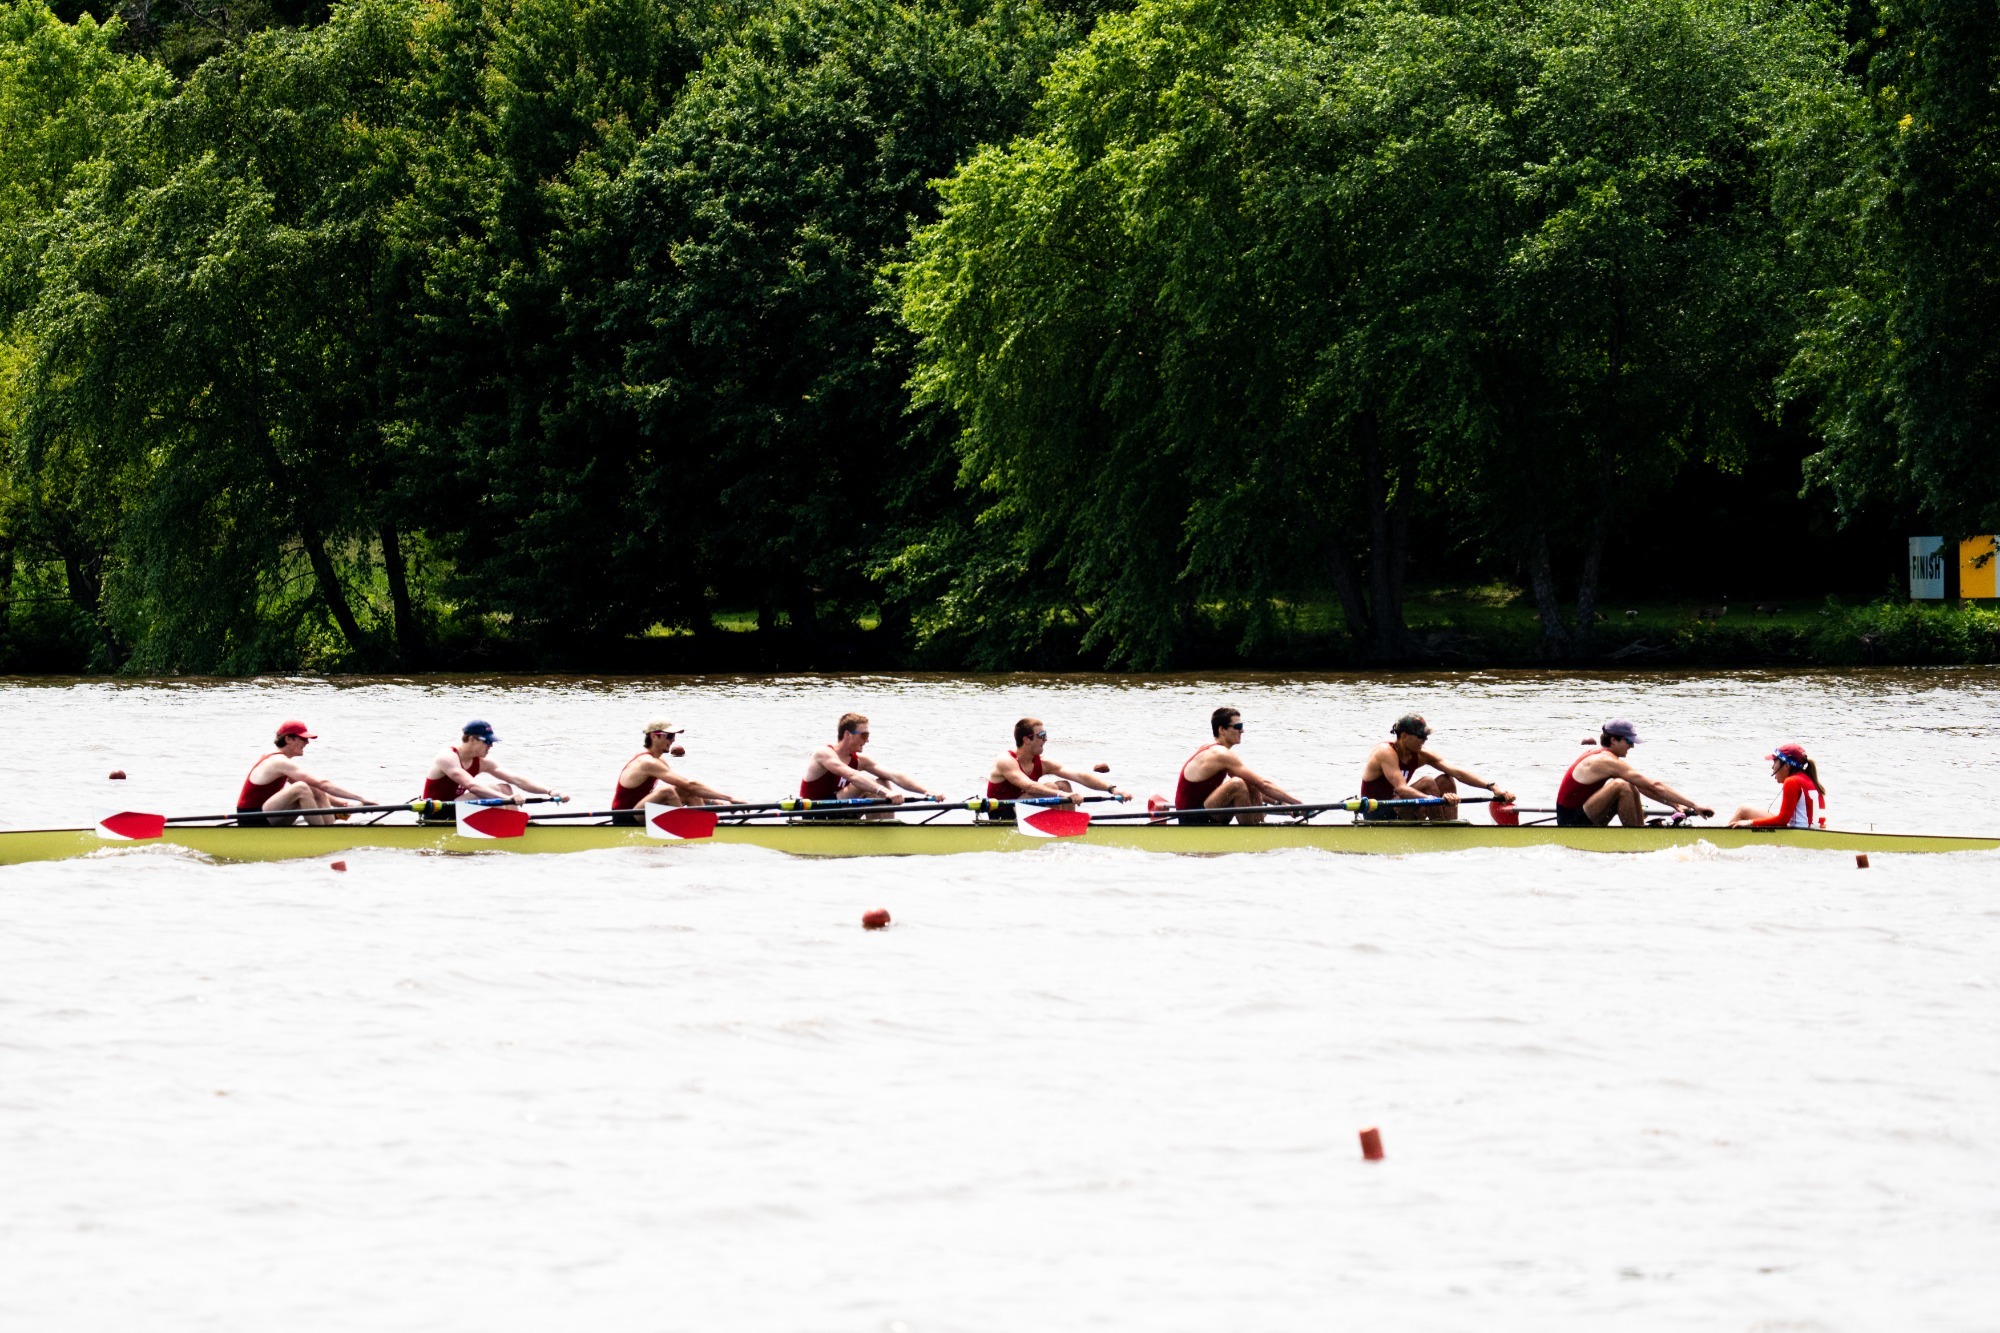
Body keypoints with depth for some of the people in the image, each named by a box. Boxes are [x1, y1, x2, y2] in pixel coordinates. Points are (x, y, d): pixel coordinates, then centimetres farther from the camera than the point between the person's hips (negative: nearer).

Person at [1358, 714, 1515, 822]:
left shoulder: (1420, 755, 2)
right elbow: (1401, 789, -33)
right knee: (1427, 784, -26)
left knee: (1446, 781, -4)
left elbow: (1457, 772, -5)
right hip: (1377, 816, -8)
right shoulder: (1386, 752, -20)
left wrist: (1493, 788, -16)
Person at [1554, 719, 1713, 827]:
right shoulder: (1606, 761, -18)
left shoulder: (1599, 757, 13)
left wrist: (1676, 805, 7)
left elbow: (1645, 788, 15)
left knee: (1632, 789, 11)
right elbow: (1654, 786, -19)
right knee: (1622, 786, -26)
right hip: (1572, 824, -10)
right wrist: (1694, 806, -18)